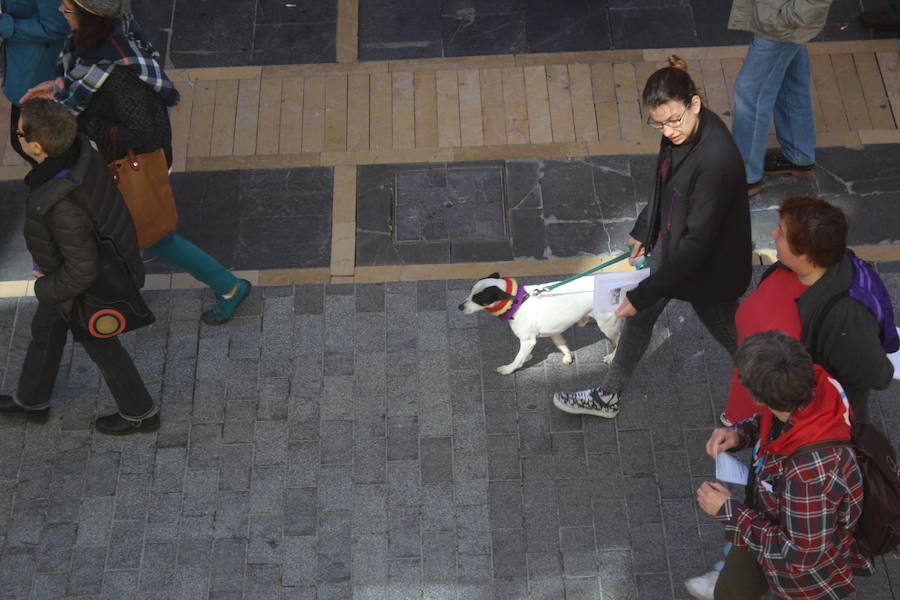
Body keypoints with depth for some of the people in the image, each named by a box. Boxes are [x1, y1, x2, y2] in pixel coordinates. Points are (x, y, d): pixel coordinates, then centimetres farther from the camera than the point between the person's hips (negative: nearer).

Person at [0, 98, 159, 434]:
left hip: (87, 287, -8)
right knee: (45, 330, 29)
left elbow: (83, 271, -32)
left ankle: (139, 412, 46)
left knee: (100, 346, 21)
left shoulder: (60, 206, -45)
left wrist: (45, 288, -12)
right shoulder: (79, 149, -21)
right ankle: (31, 400, 54)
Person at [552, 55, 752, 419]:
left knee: (728, 334, 18)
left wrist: (643, 293, -29)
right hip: (671, 242, 8)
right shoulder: (683, 131, -13)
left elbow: (697, 243, -33)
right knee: (638, 317, 23)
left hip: (709, 266, -8)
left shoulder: (716, 160, -38)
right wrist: (644, 232, 19)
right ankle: (607, 397, 45)